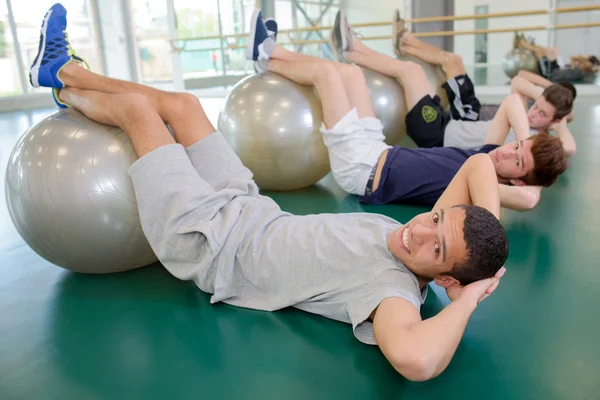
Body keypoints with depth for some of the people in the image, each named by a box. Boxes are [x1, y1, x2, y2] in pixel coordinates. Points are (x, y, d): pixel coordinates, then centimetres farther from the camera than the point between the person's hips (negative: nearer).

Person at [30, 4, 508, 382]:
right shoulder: (424, 235, -10)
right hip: (247, 210, 7)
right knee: (182, 103, 11)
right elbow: (479, 163, -4)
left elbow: (414, 359, -53)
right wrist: (488, 233, -17)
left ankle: (67, 92, 38)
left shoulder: (394, 286, -32)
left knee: (136, 108, -1)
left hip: (203, 238, -6)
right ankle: (60, 68, 39)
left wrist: (469, 298, -36)